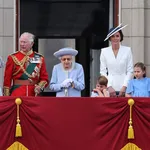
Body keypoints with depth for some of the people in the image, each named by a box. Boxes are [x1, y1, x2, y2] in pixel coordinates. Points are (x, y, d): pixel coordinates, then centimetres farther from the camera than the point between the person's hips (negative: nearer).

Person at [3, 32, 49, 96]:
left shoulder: (40, 59, 7)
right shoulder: (13, 58, 1)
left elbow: (44, 78, 10)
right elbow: (7, 79, 1)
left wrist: (40, 86, -11)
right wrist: (6, 98, -5)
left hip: (34, 95, 2)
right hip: (17, 96, -2)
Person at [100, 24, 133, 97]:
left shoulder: (127, 50, 4)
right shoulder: (104, 51, 6)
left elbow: (130, 71, 3)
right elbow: (103, 71, 5)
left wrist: (124, 87, -7)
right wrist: (109, 87, -5)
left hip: (123, 88, 0)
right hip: (109, 88, 1)